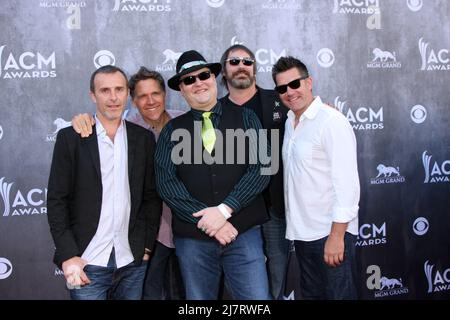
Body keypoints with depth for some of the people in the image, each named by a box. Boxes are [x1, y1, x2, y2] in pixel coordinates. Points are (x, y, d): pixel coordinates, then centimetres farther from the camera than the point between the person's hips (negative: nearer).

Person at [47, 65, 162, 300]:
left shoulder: (143, 138, 6)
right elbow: (57, 200, -3)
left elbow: (152, 196, 8)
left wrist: (147, 246, 3)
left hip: (133, 262, 2)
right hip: (87, 262, -2)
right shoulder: (70, 138, -1)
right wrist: (68, 256, -9)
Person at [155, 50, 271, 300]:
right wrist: (205, 218, -13)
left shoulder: (245, 118, 5)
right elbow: (166, 181, -4)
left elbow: (260, 169, -5)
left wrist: (224, 210, -15)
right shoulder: (172, 130, 7)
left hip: (243, 232, -1)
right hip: (192, 237, 1)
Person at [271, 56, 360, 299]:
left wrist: (336, 235, -21)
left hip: (330, 233, -8)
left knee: (338, 294, 3)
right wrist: (295, 227, 8)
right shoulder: (290, 122, 10)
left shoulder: (332, 122, -14)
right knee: (311, 294, 18)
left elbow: (347, 184, -19)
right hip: (302, 233, 8)